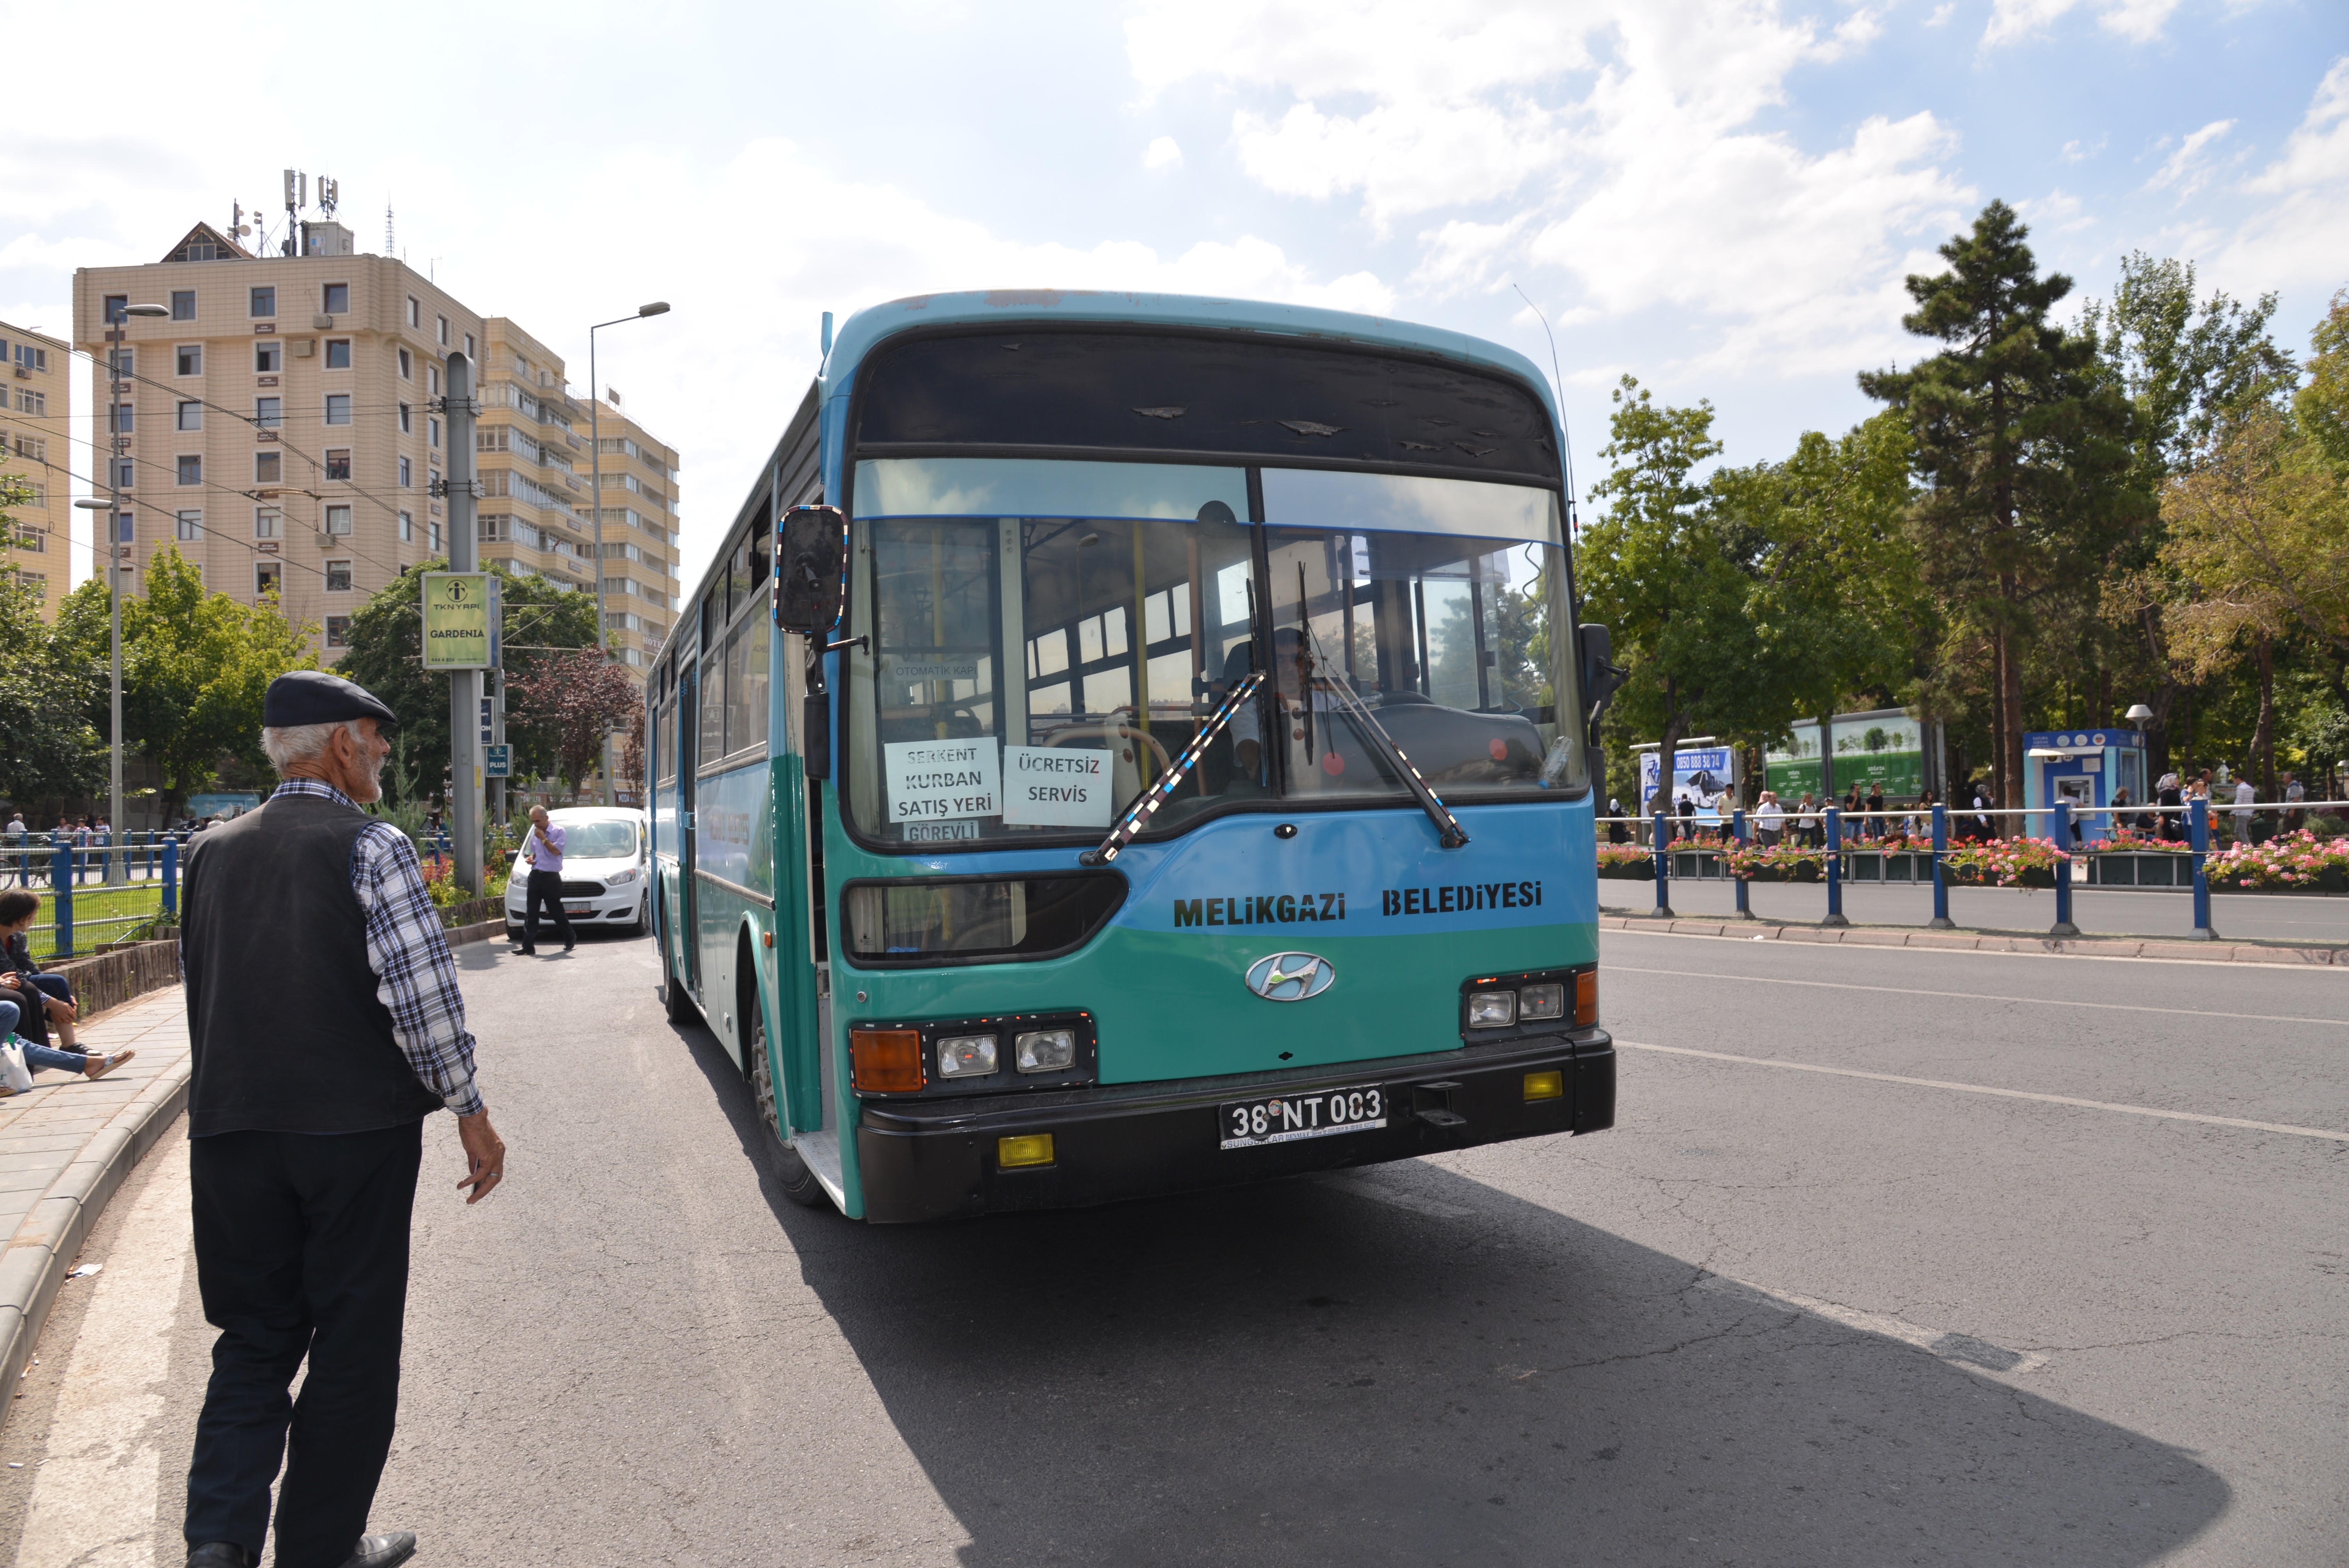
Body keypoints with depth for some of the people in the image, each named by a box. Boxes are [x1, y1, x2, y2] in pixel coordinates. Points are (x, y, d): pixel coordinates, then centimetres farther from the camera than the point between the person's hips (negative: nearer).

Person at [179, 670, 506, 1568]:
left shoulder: (212, 853, 9)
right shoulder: (370, 845, -9)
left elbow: (197, 989, 14)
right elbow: (422, 992, -15)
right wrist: (470, 1112, -6)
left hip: (230, 1130, 5)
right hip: (356, 1125, -5)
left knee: (256, 1336, 16)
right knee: (353, 1339, 8)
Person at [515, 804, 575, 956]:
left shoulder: (558, 832, -4)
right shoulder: (534, 834, 15)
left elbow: (556, 851, -15)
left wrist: (543, 839, -15)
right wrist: (530, 857, 6)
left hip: (551, 878, -6)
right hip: (535, 876, 6)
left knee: (557, 911, 5)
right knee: (531, 913, -1)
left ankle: (570, 938, 24)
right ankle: (528, 946, -3)